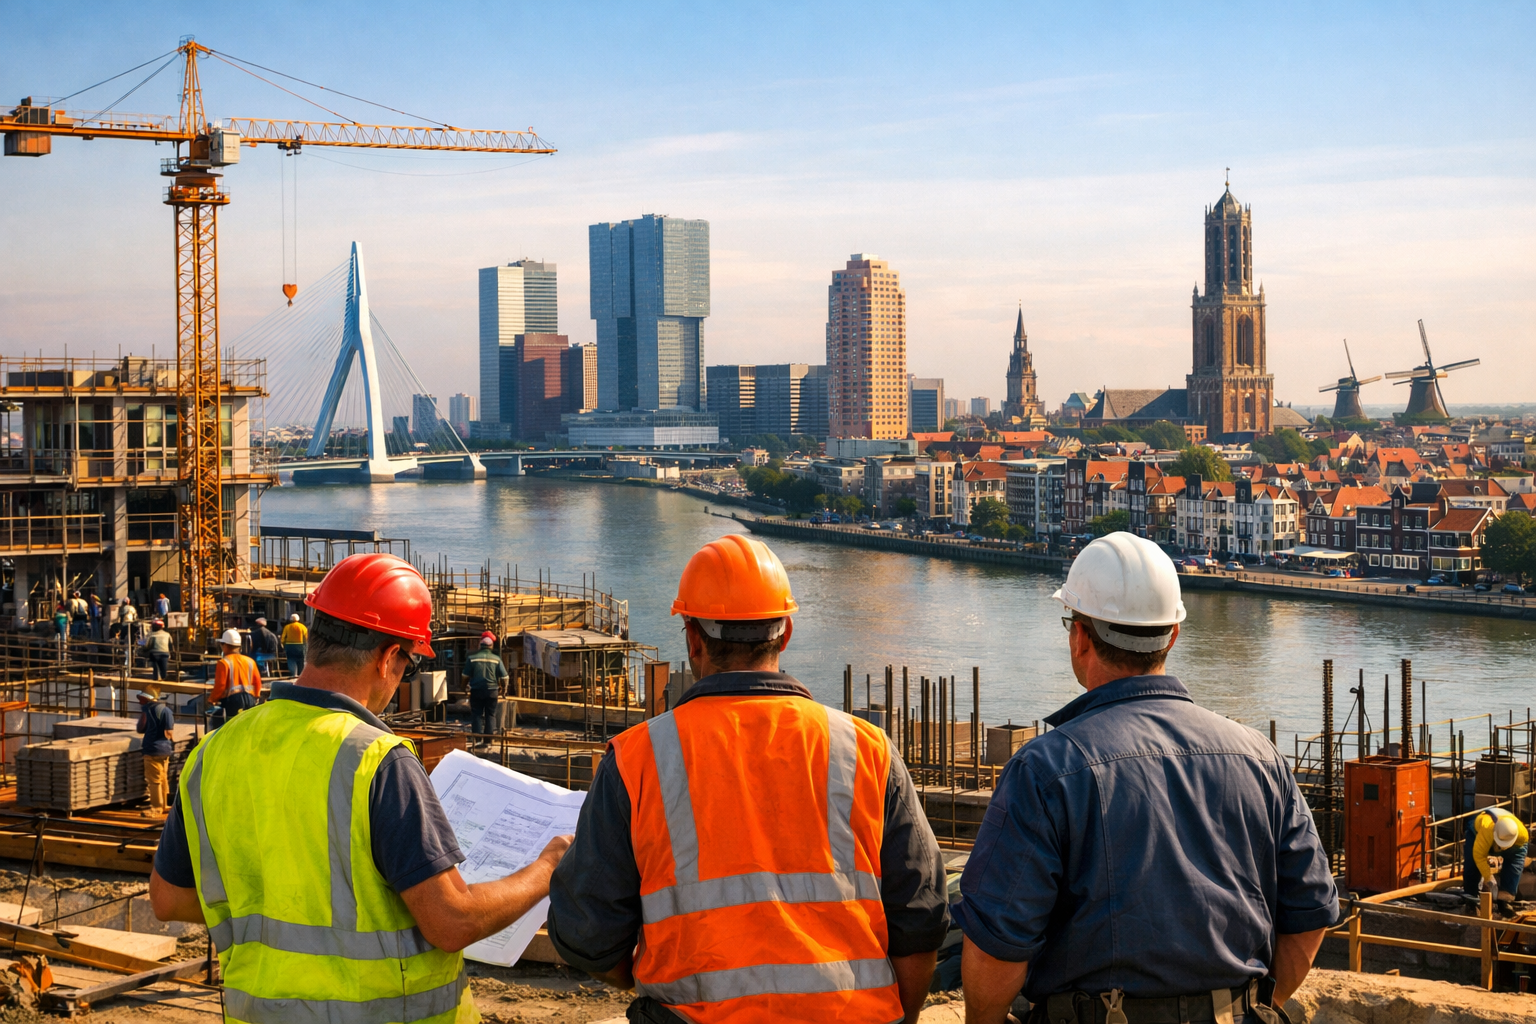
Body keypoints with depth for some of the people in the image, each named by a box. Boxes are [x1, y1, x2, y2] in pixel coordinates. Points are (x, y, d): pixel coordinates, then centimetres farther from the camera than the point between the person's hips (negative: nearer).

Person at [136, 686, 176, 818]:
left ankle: (156, 808, 0)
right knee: (162, 778, 17)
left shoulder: (147, 710, -10)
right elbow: (169, 732, 0)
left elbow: (140, 729, -6)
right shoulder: (166, 710, 3)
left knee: (154, 780, -1)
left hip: (153, 749, -7)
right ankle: (163, 805, 26)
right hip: (166, 750, 7)